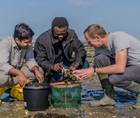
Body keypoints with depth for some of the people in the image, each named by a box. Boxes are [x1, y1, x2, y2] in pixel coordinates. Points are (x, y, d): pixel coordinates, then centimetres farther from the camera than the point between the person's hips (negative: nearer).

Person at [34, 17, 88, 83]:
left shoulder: (71, 34, -10)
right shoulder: (42, 40, -19)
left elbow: (80, 50, -11)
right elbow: (39, 59, -20)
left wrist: (76, 64, -30)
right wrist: (52, 67, -39)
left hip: (66, 64, 3)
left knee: (84, 64, -16)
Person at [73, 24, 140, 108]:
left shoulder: (118, 38, -26)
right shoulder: (101, 46, -3)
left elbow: (120, 68, -33)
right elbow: (99, 66, 11)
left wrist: (94, 70, -25)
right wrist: (82, 72, -4)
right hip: (127, 66, 8)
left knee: (113, 79, -32)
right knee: (99, 59, -13)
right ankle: (109, 97, -4)